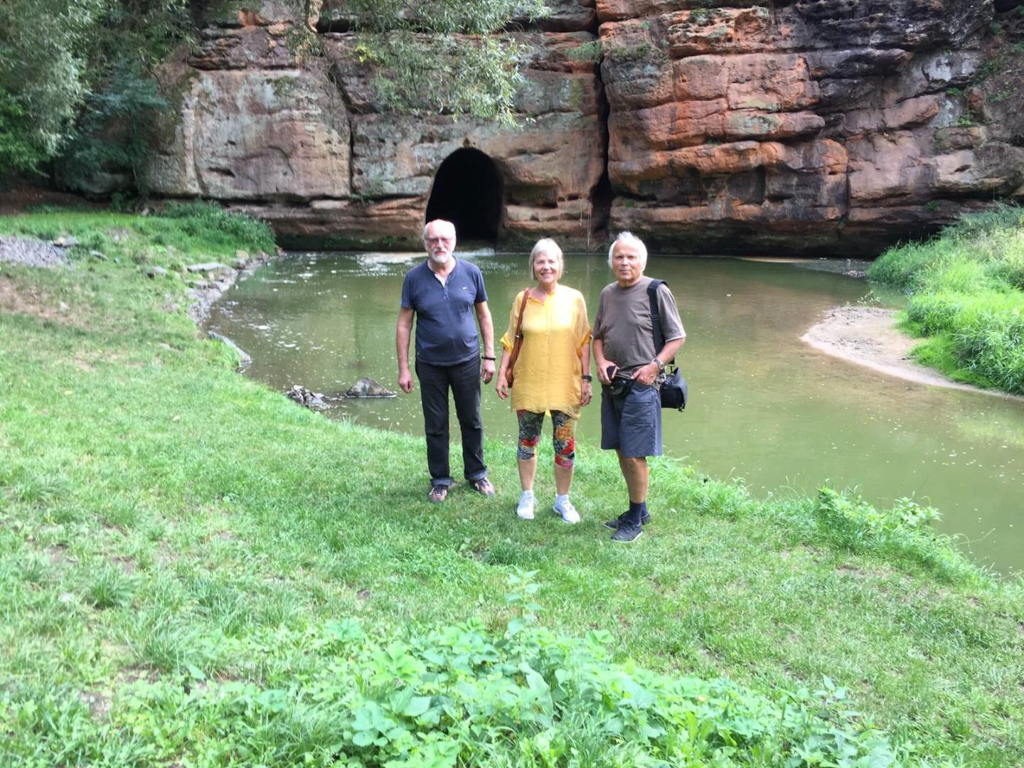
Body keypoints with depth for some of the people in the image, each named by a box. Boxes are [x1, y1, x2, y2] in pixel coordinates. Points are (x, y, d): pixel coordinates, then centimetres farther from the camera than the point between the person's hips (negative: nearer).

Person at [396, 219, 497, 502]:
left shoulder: (471, 272, -4)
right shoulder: (414, 278, -7)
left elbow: (484, 316, 4)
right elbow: (404, 325, -3)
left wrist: (489, 357, 1)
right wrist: (403, 369, -6)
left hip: (467, 361, 1)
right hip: (430, 365, 0)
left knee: (472, 422, 11)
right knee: (435, 426, 9)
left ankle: (477, 474, 28)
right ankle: (440, 481, 23)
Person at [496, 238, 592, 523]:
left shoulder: (574, 299, -1)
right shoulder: (523, 299, 1)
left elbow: (583, 342, 2)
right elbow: (510, 340, 7)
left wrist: (586, 378, -2)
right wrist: (502, 373, 1)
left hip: (565, 385, -1)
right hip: (529, 384, 1)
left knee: (565, 445, 4)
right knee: (527, 442, 11)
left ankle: (562, 500, 21)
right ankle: (527, 496, 27)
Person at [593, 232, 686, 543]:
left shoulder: (656, 291, -8)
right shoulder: (607, 293, 10)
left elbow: (677, 337, -4)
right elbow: (597, 336, 20)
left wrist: (655, 365, -15)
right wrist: (600, 361, 1)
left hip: (641, 386, -6)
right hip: (612, 385, 6)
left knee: (635, 455, -5)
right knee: (622, 451, 14)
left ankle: (635, 520, 9)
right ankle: (638, 510, 29)